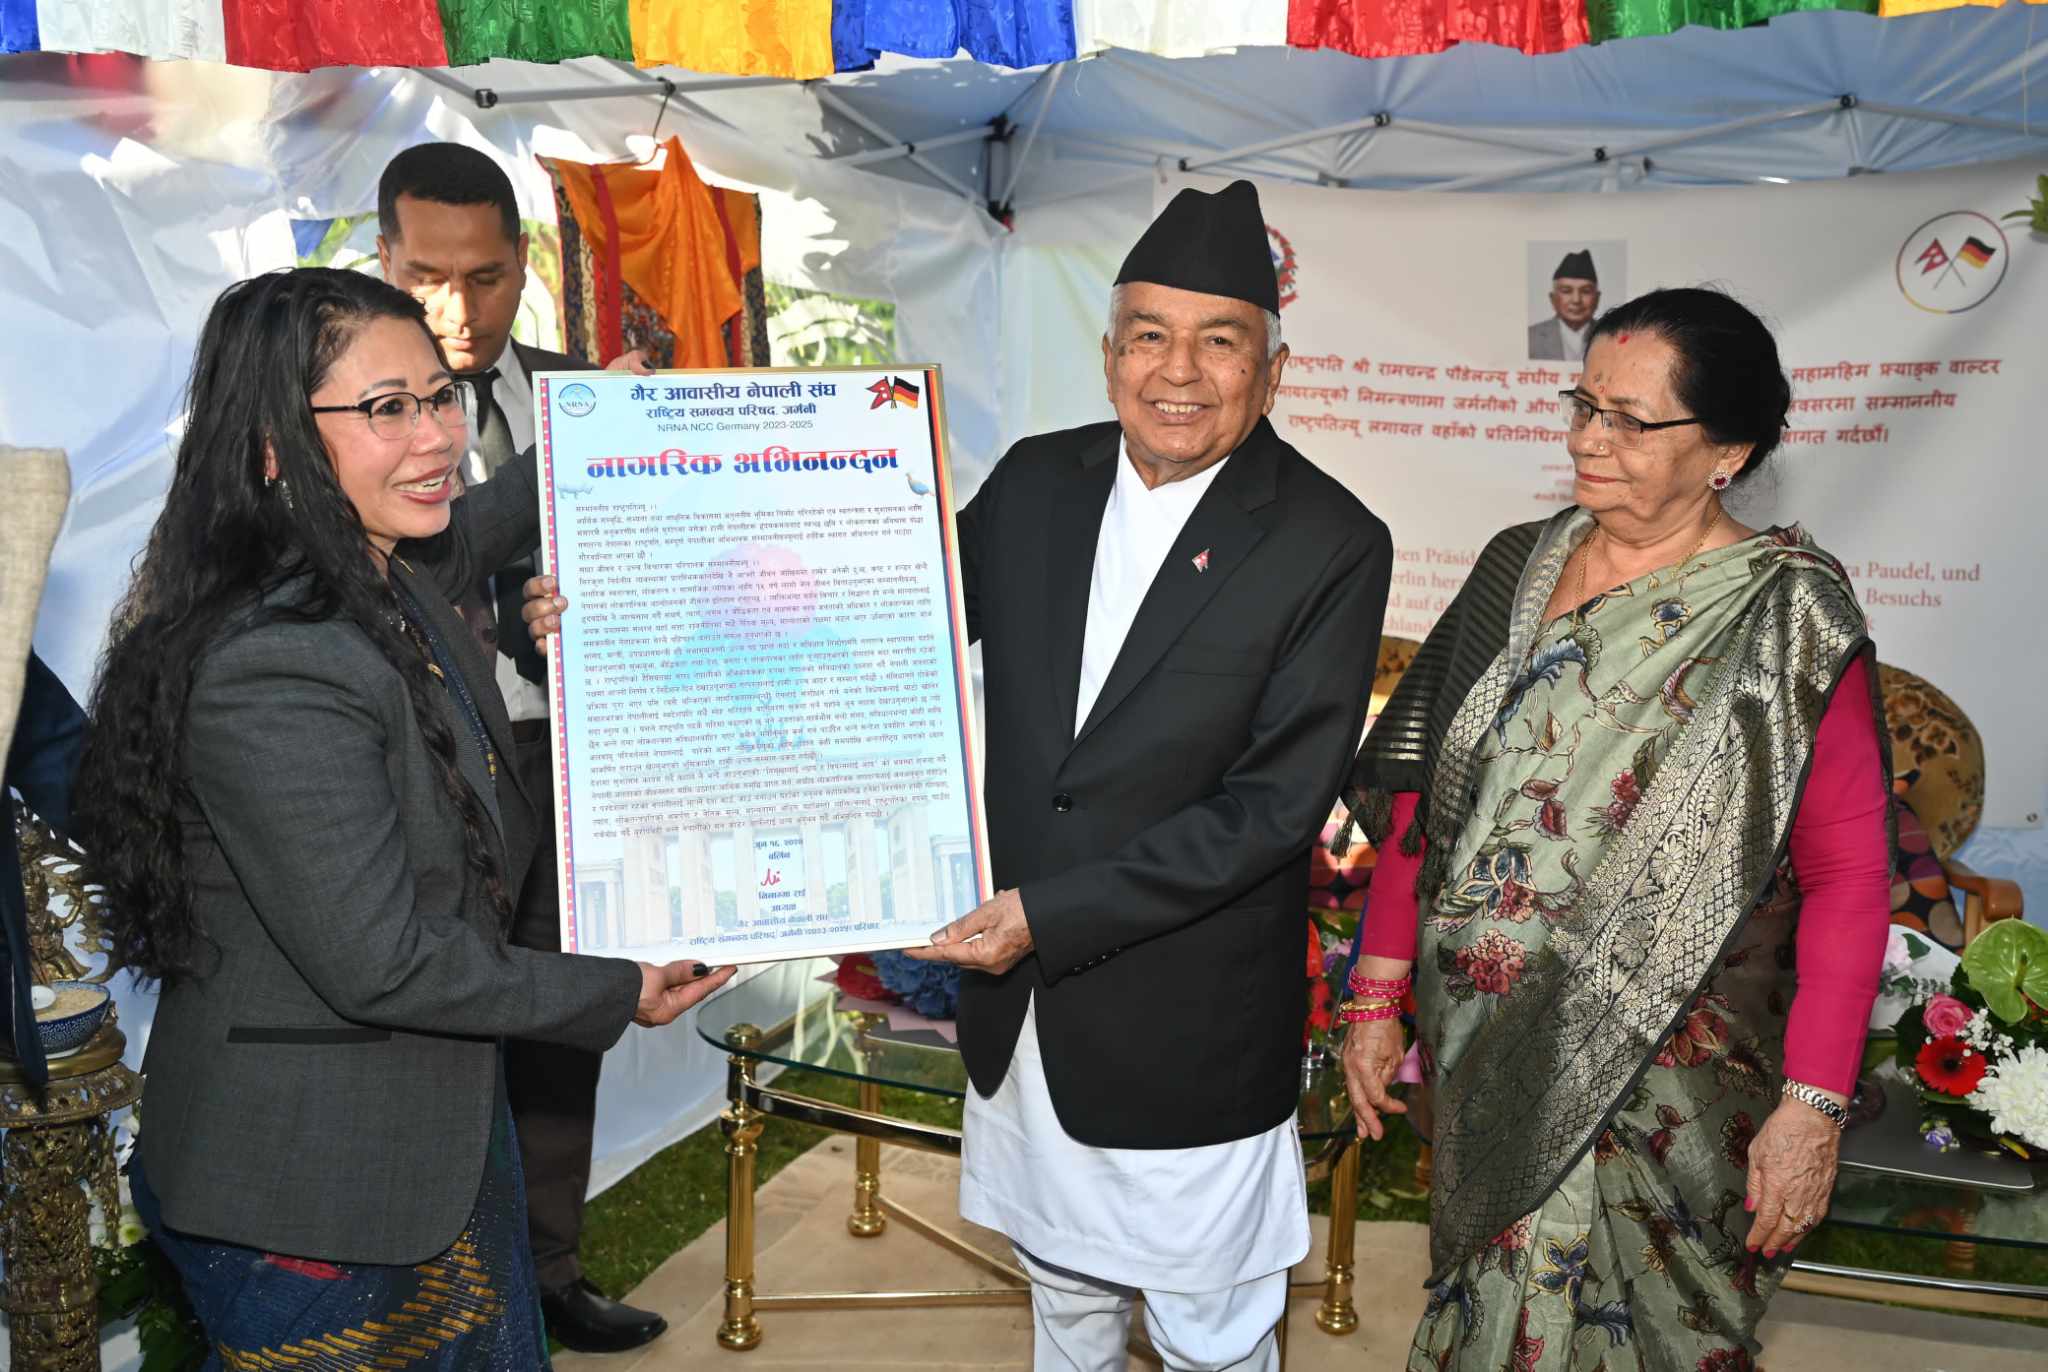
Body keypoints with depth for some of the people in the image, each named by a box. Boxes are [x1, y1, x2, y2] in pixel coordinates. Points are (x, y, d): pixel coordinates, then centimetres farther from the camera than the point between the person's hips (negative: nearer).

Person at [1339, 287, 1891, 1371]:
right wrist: (1377, 995, 5)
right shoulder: (1519, 567, 2)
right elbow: (1417, 791, 5)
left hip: (1666, 1084, -4)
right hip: (1485, 1057, 4)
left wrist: (1813, 1108, -16)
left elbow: (1847, 877, -11)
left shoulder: (1786, 616, -11)